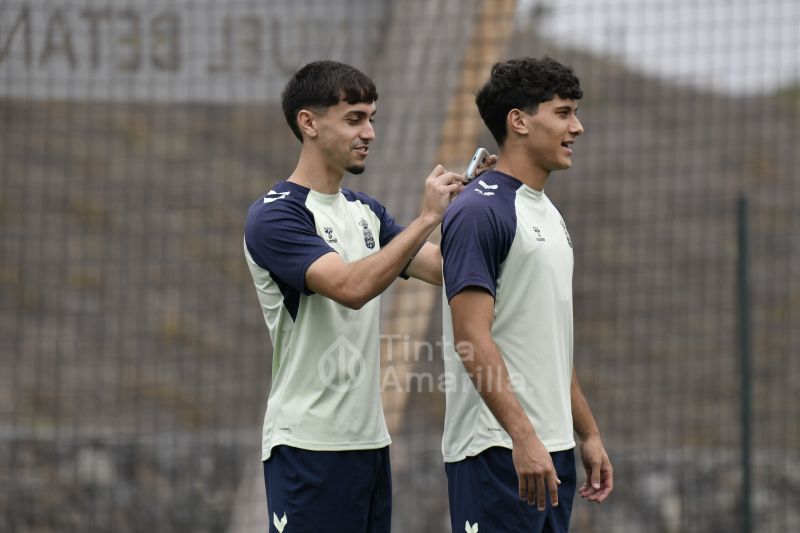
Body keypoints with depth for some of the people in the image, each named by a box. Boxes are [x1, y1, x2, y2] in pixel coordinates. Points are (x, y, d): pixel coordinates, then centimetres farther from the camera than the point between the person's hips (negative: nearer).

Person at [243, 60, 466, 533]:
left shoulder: (366, 212, 14)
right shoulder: (275, 217, -12)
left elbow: (442, 268, 9)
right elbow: (351, 287, -25)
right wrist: (427, 217, -25)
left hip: (369, 437, 8)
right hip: (309, 442, -8)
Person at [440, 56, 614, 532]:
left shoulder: (548, 213, 17)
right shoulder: (480, 211, -12)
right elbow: (472, 338, -19)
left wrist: (589, 433, 20)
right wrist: (523, 437, -25)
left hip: (551, 447, 9)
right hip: (498, 451, -9)